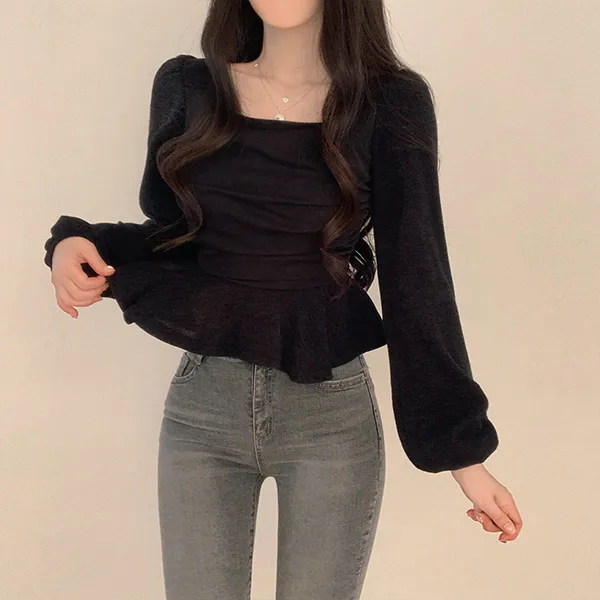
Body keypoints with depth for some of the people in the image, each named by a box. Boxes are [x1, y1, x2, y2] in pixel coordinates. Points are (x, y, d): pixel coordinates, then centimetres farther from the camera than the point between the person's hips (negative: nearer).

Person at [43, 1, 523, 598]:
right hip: (202, 401, 2)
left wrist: (463, 448, -6)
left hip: (331, 412, -2)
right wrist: (80, 242, -9)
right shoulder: (187, 86, 1)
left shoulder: (390, 102, -6)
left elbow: (415, 278, -6)